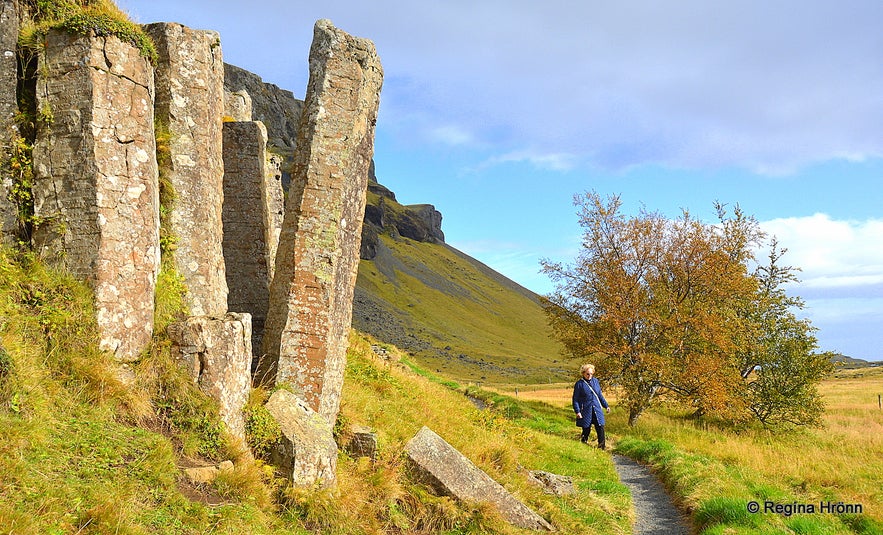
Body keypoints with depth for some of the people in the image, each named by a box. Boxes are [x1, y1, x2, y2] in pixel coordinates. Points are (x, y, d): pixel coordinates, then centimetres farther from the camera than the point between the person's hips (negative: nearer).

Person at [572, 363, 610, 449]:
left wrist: (606, 405, 18)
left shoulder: (595, 381, 8)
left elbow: (600, 395, 19)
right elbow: (575, 399, -5)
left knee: (600, 427, -1)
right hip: (586, 411, -4)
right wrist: (577, 411, -13)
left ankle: (602, 445, 8)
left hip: (597, 410, 4)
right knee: (586, 429, 3)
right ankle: (583, 443, 24)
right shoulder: (579, 384, -6)